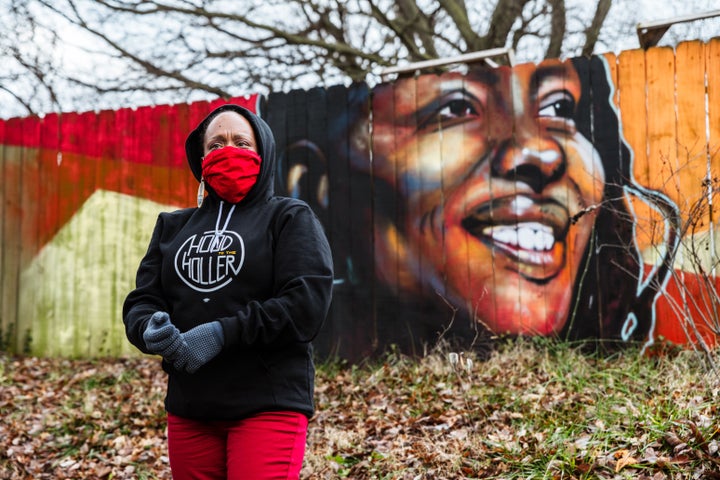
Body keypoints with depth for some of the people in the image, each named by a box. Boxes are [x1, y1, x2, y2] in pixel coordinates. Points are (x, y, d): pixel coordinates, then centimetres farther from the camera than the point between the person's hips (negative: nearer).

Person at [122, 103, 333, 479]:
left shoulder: (291, 218, 2)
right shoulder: (173, 226, 17)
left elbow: (308, 302, -11)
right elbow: (140, 302, 11)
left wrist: (223, 333, -20)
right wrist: (151, 330, -14)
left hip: (268, 404, -5)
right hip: (188, 407, 5)